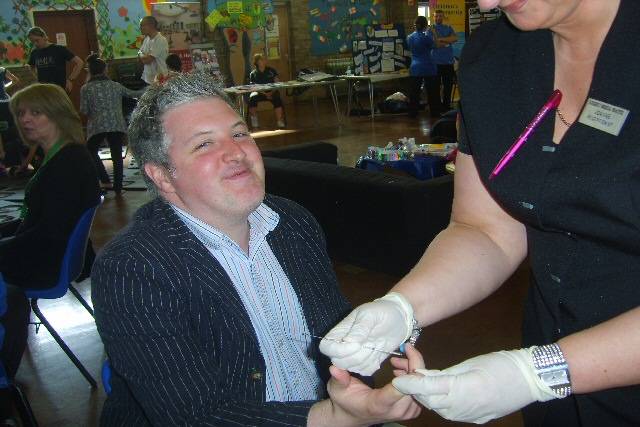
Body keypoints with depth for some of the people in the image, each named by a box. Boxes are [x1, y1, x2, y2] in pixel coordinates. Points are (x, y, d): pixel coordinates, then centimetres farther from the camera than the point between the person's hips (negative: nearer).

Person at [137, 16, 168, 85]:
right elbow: (140, 58, 12)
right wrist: (144, 57, -8)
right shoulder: (147, 39, 11)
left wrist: (141, 56, -1)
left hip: (159, 79, -8)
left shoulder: (161, 40, -18)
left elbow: (147, 59, -21)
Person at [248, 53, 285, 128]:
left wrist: (272, 92, -15)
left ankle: (280, 122, -33)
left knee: (277, 99, -33)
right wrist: (264, 94, -19)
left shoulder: (271, 71, 11)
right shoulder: (253, 74, 7)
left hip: (272, 92, 0)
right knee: (252, 97, -33)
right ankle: (254, 119, -21)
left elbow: (277, 84, 4)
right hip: (260, 93, 0)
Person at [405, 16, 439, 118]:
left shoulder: (410, 37, 1)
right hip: (429, 67, -3)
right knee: (432, 92, 7)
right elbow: (433, 46, 3)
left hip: (415, 68, 3)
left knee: (414, 92, 7)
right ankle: (434, 112, 12)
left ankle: (413, 113, 6)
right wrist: (431, 34, 10)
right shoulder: (426, 36, -12)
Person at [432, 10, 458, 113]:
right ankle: (438, 107, 4)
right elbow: (435, 43, -13)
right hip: (436, 62, -4)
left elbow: (455, 38, -4)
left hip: (448, 61, 4)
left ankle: (447, 105, 17)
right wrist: (448, 41, -6)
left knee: (448, 85, 7)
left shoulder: (448, 28, 15)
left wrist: (441, 39, -12)